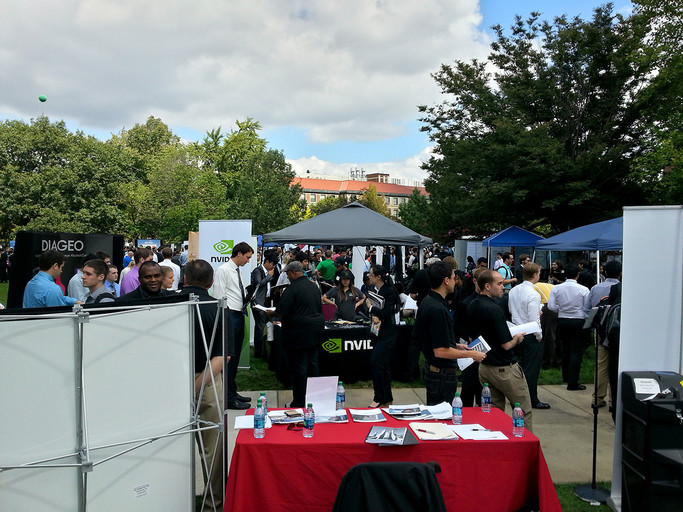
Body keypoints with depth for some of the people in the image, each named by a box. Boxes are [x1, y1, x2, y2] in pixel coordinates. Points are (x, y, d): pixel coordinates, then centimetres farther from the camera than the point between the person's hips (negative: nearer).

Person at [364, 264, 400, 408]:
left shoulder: (389, 291, -15)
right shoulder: (374, 290, 7)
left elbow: (387, 312, -21)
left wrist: (371, 307, -12)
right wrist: (373, 316, -6)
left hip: (387, 333, -8)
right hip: (378, 331, 8)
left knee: (376, 362, -12)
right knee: (384, 364, 12)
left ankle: (380, 398, 0)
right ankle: (387, 399, 22)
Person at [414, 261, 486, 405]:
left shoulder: (427, 302, 7)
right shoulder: (438, 309, -25)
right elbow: (441, 351, -27)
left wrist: (456, 345, 18)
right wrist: (471, 354, -16)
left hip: (430, 369, 10)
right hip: (442, 375, -10)